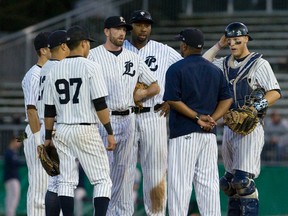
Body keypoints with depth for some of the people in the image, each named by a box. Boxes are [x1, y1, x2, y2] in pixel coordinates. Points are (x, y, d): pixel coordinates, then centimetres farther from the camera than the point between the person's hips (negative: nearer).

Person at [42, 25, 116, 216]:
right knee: (102, 180, 1)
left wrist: (48, 137, 16)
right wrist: (110, 132, -7)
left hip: (61, 131, 5)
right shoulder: (90, 67, -7)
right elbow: (100, 104, -12)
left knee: (67, 181, 8)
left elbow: (49, 109, 9)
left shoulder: (55, 70, 7)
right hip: (86, 130, -5)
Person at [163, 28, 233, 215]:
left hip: (183, 133, -5)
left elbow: (173, 101, -12)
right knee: (209, 180, 5)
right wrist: (211, 119, -3)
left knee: (180, 181, -4)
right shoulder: (216, 71, 13)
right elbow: (227, 99, 7)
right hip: (209, 134, 5)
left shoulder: (176, 69, -4)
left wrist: (197, 117, -10)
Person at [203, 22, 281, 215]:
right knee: (229, 182, 10)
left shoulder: (259, 63, -3)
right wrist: (219, 45, 14)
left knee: (243, 179, -19)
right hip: (229, 125, 7)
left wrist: (257, 107, -22)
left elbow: (275, 92, -7)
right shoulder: (225, 64, 16)